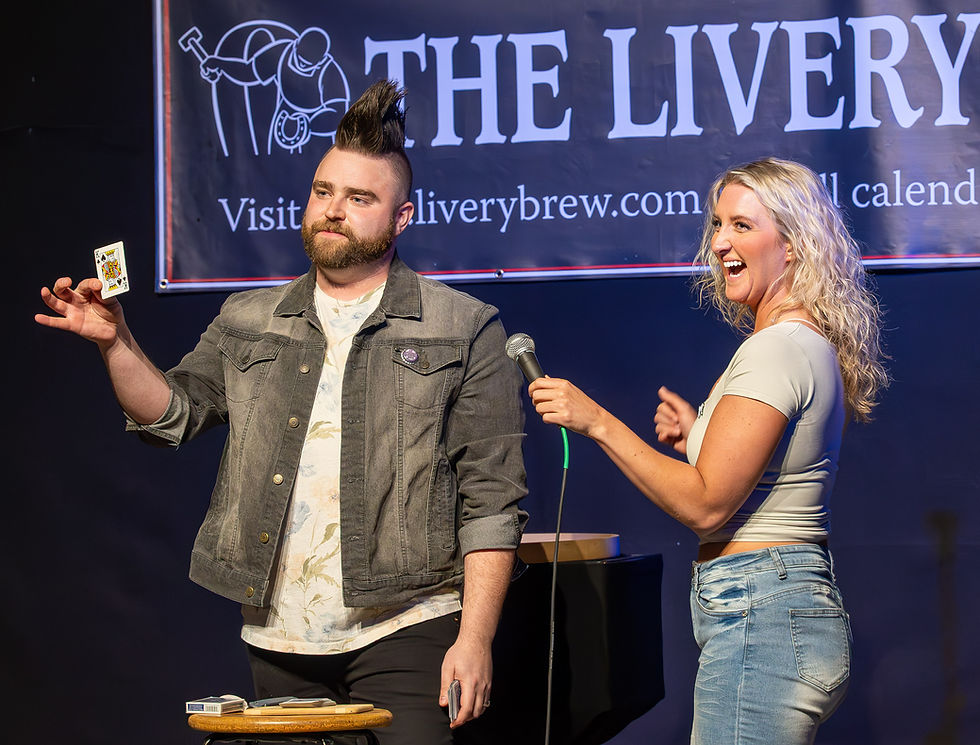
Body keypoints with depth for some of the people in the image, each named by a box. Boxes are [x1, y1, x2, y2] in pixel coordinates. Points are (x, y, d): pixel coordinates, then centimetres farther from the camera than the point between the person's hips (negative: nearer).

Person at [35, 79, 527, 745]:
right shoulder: (249, 324, 15)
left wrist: (475, 639, -11)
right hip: (278, 637, 4)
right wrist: (116, 342, -7)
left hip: (404, 634, -4)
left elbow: (490, 500, -3)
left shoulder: (464, 331, 1)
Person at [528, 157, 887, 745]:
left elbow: (706, 505, -20)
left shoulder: (778, 348, -15)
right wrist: (700, 439, 15)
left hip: (757, 622, -11)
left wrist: (598, 422, -16)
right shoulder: (812, 344, 16)